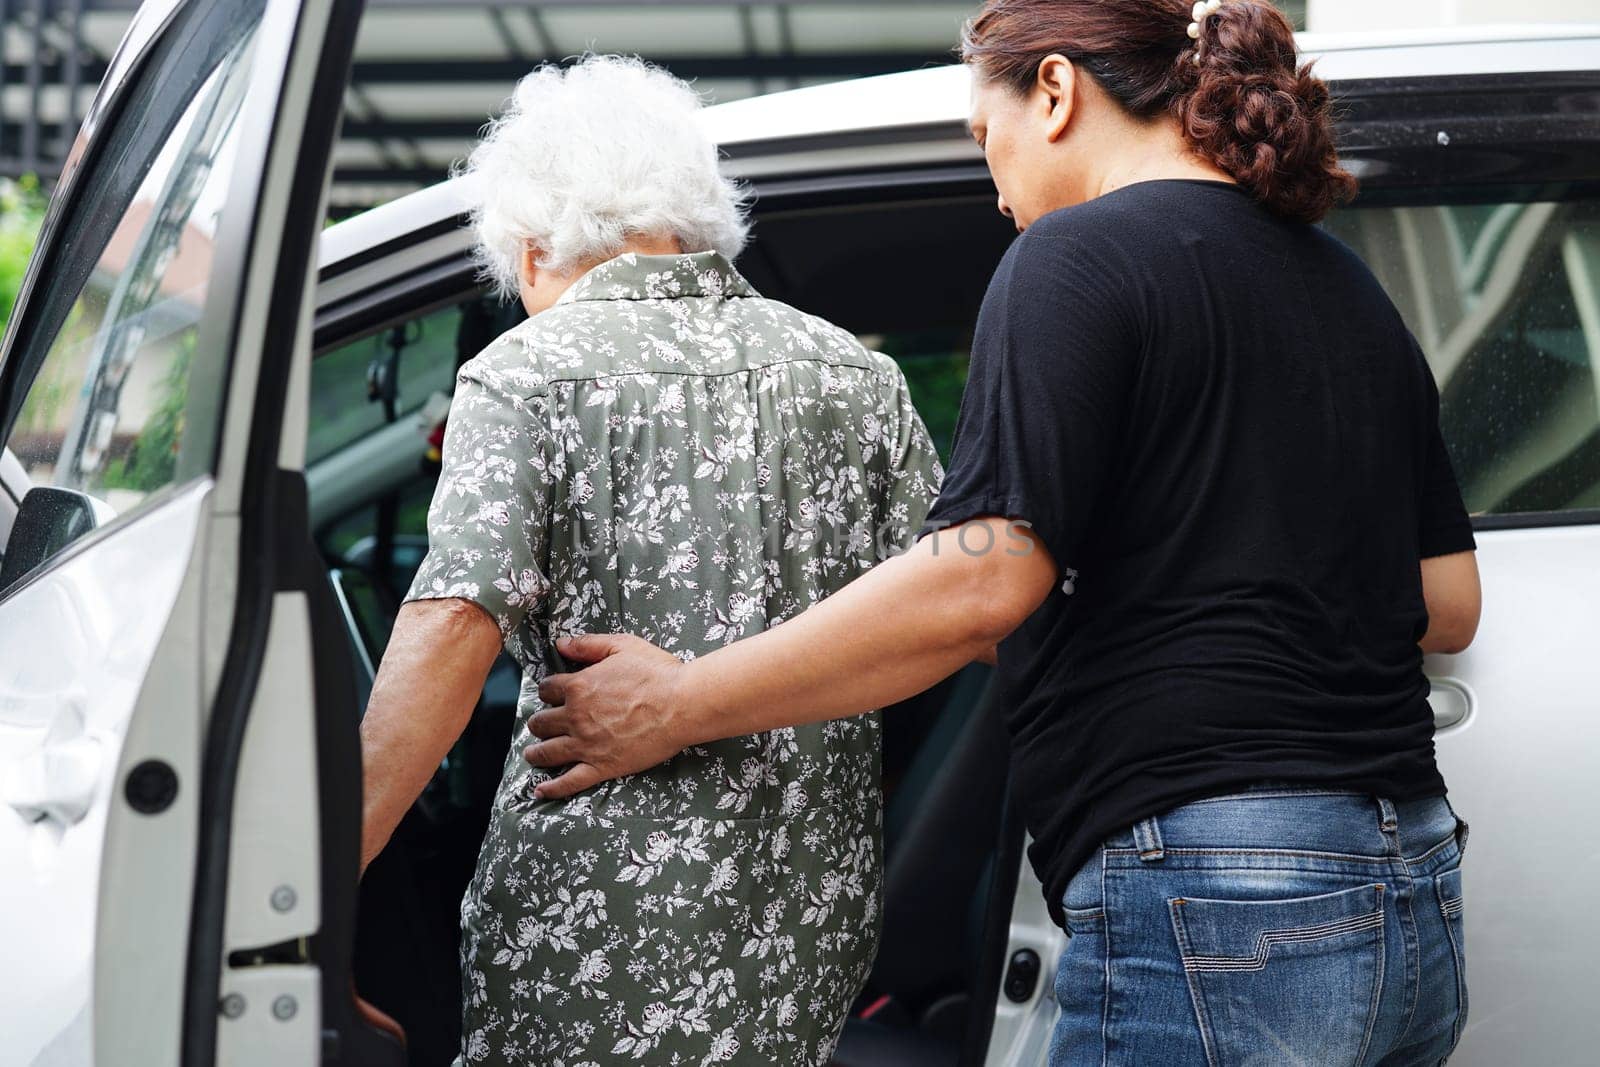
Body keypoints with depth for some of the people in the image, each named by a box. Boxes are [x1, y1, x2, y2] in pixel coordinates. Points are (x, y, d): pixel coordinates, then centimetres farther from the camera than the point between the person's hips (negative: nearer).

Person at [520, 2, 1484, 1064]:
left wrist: (675, 707, -11)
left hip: (1213, 910, -9)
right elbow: (1448, 604, 18)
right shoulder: (1348, 286, 18)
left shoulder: (1081, 253, -7)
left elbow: (979, 581, -17)